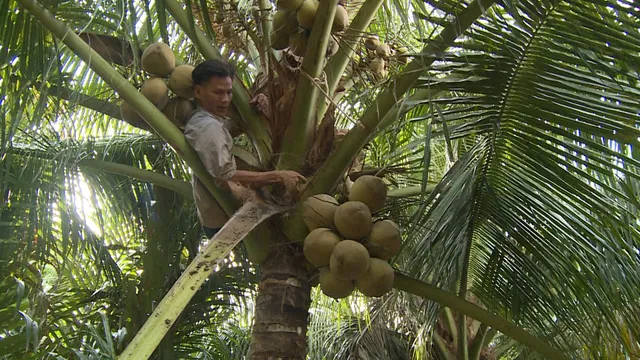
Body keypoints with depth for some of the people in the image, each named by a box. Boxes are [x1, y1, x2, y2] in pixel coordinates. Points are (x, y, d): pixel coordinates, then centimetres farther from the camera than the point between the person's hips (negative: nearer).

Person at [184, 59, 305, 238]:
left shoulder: (200, 120, 7)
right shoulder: (209, 127, -25)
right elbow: (227, 179, -32)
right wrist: (277, 176, -29)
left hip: (215, 215, 10)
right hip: (222, 220, -10)